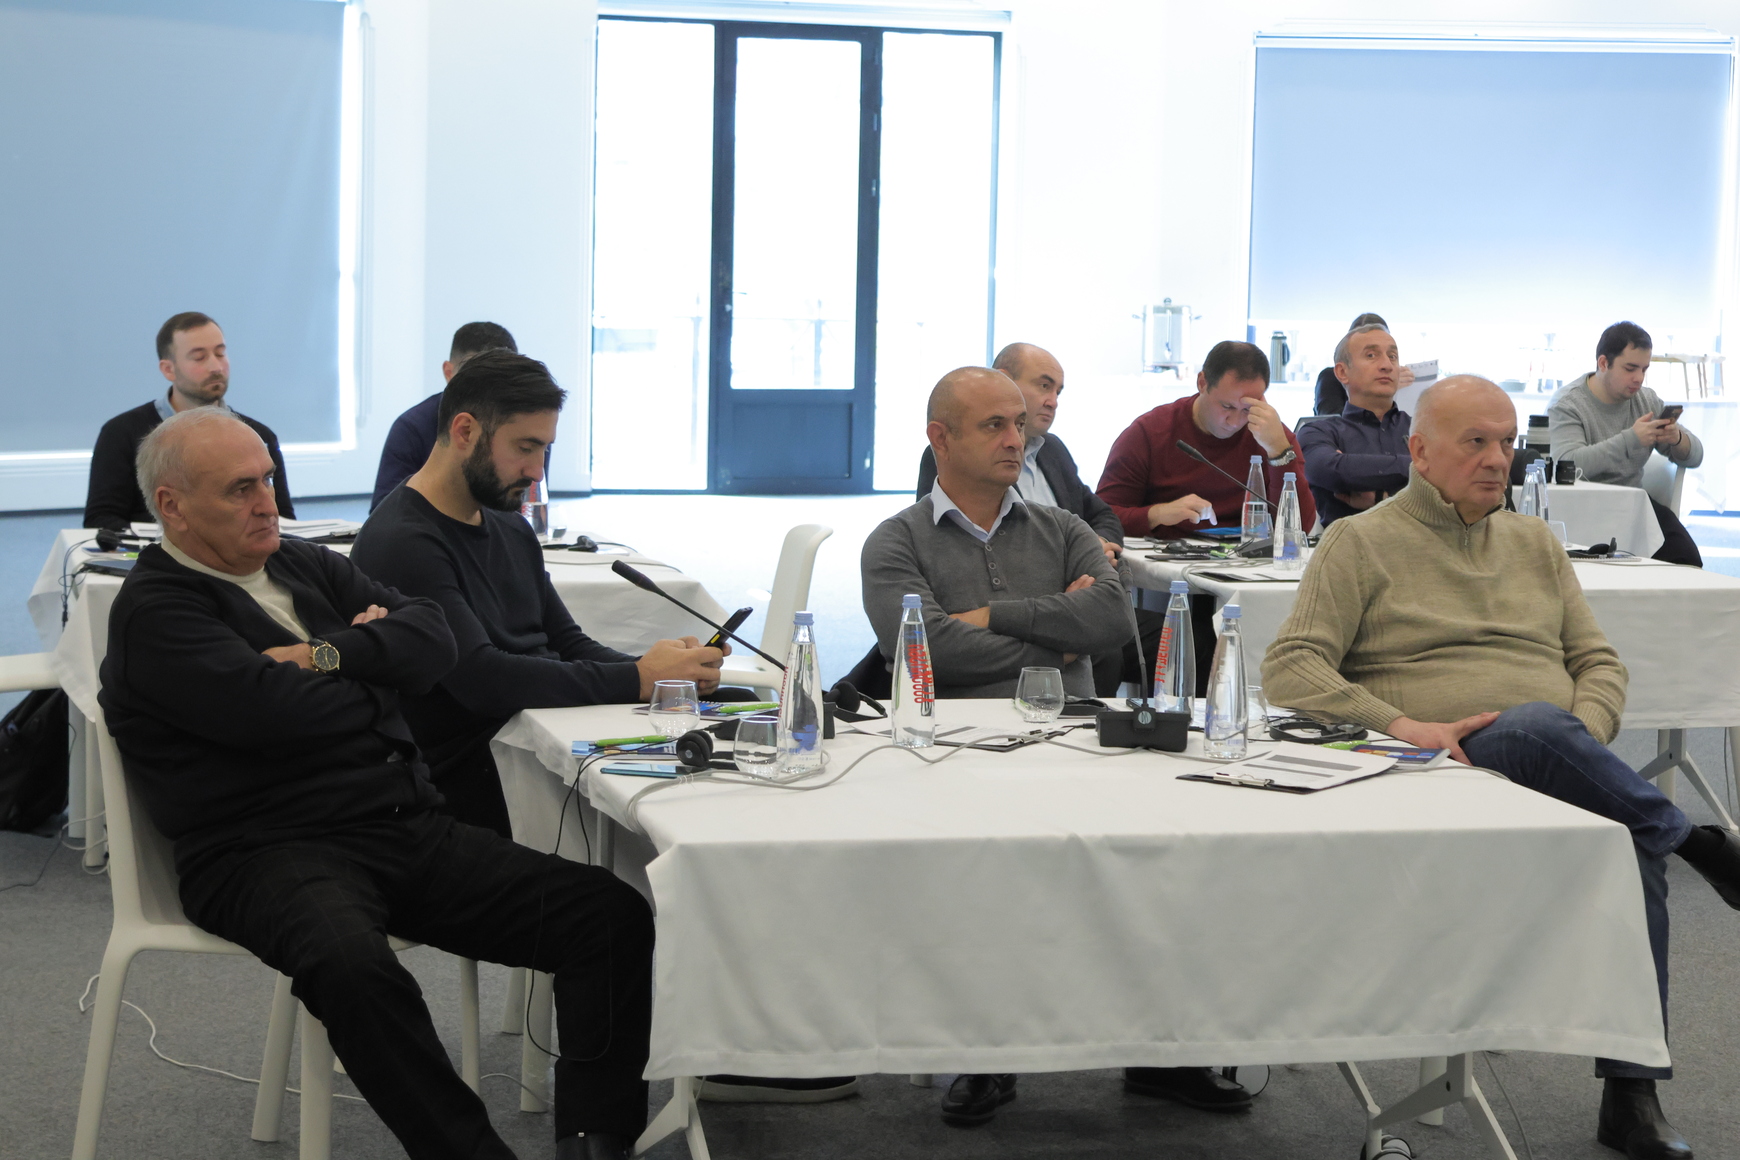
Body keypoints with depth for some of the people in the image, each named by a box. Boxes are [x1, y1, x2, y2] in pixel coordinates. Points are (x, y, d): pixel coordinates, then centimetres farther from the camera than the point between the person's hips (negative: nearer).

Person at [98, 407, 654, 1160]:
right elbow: (273, 709, -19)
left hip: (409, 828, 7)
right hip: (274, 851, -7)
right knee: (351, 964, -41)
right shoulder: (154, 611, -4)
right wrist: (375, 662, 1)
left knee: (612, 914, -9)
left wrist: (331, 656, -9)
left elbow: (432, 638, 9)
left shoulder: (304, 564, 19)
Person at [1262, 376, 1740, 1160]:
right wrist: (1400, 724, -17)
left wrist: (1587, 739, -3)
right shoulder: (1361, 544, 9)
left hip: (1560, 770, 4)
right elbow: (1289, 669, -2)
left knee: (1633, 835, -30)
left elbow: (1599, 662, 21)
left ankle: (1632, 1095, -25)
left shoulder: (1534, 543, 24)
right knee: (1534, 728, -38)